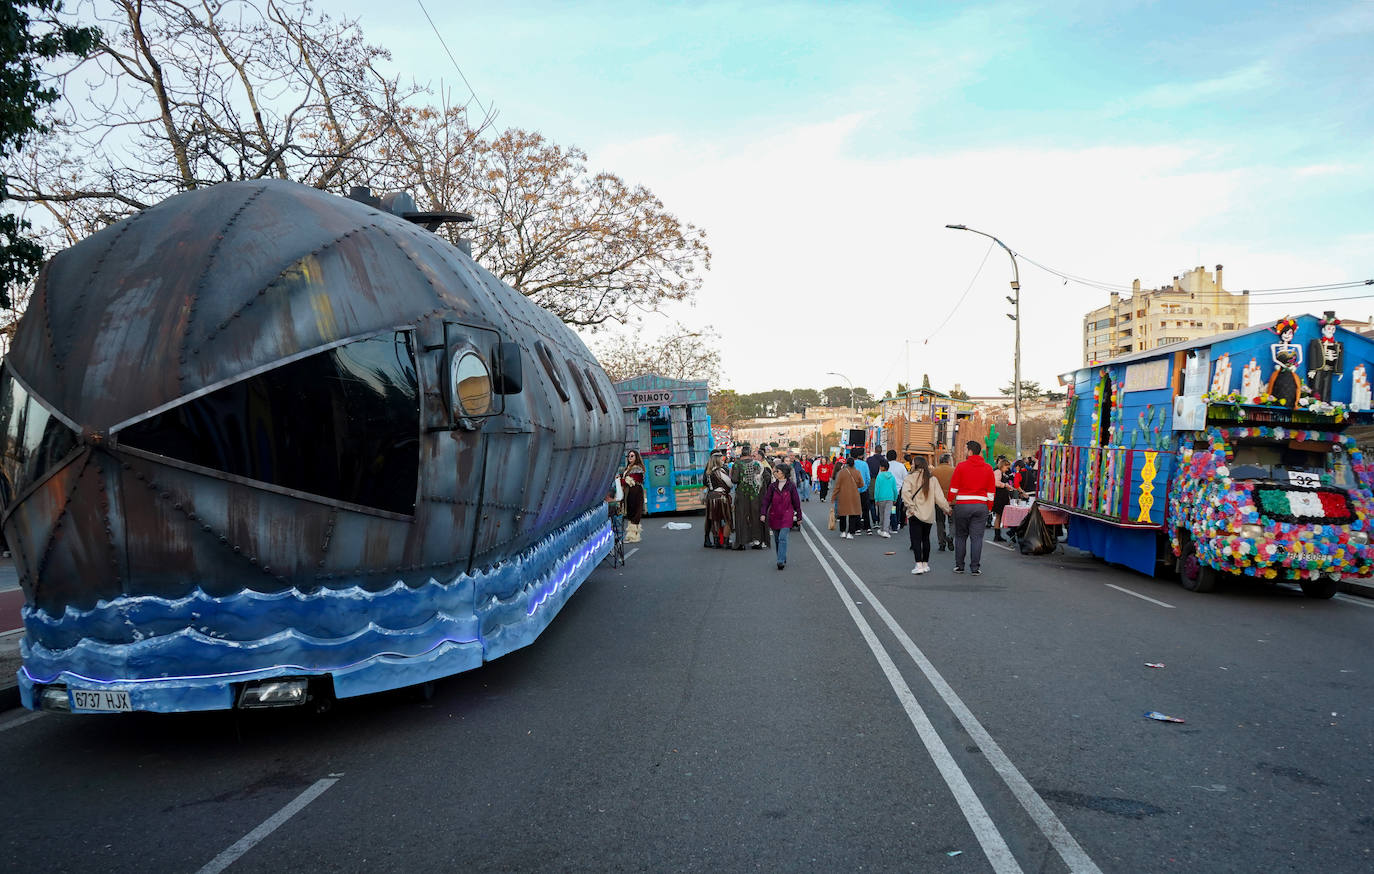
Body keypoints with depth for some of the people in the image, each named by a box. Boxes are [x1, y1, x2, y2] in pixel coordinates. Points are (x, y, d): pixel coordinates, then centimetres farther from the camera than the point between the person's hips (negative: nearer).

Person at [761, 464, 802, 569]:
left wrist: (799, 516, 7)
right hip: (774, 515, 4)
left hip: (787, 515, -4)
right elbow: (766, 500, 3)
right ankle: (783, 559, 25)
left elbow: (796, 501, 4)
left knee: (783, 538, -14)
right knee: (777, 539, 11)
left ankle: (781, 561, -15)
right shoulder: (772, 486, 4)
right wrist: (763, 513, -7)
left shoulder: (791, 486, -2)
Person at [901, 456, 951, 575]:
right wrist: (947, 508, 12)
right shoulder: (932, 479, 5)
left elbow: (905, 492, -21)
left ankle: (919, 565, -11)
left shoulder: (910, 477, -5)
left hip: (915, 515, -4)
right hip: (929, 514, 4)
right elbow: (939, 497, 2)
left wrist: (910, 506, -14)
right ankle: (925, 564, 21)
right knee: (925, 539, 16)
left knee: (916, 539, -3)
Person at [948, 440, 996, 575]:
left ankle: (959, 565, 14)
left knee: (960, 536, 9)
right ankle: (975, 567, 2)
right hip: (981, 506, 2)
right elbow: (991, 491, 7)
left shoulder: (961, 466, -4)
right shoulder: (988, 468, 4)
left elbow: (953, 487, -2)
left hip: (962, 505, -1)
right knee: (977, 537, 3)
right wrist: (989, 508, 14)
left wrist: (950, 502, 9)